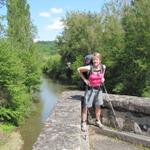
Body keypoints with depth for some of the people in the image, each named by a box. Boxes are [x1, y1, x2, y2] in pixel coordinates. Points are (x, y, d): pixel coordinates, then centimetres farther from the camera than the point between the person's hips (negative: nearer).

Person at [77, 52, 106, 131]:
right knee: (85, 106, -3)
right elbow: (79, 69, -8)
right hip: (90, 89, -4)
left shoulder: (103, 67, -8)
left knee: (98, 106, 14)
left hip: (98, 88, 4)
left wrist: (102, 77, 2)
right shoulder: (89, 68, -21)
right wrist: (84, 79, -9)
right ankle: (84, 123, 8)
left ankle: (98, 121, 31)